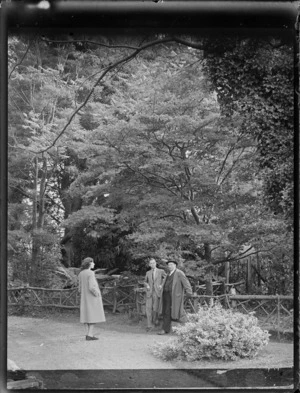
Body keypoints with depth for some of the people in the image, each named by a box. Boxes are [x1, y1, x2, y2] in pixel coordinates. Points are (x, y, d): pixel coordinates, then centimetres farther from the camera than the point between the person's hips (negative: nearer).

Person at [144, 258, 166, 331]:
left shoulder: (161, 271, 4)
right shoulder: (148, 273, 13)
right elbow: (145, 282, 26)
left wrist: (162, 285, -5)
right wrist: (147, 285, 5)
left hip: (157, 292, -2)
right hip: (149, 292, 2)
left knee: (155, 308, -5)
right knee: (148, 308, -7)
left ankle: (155, 319, 26)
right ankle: (149, 325, -3)